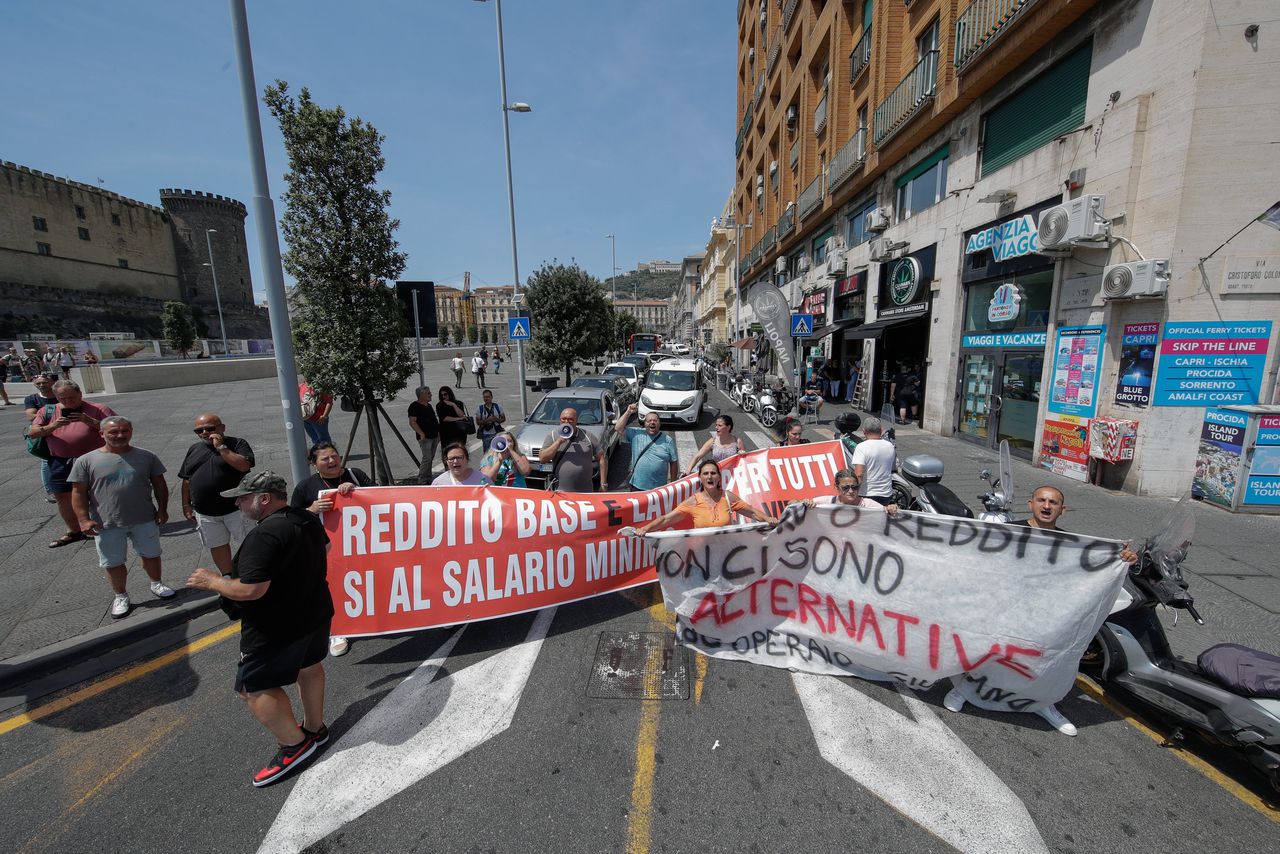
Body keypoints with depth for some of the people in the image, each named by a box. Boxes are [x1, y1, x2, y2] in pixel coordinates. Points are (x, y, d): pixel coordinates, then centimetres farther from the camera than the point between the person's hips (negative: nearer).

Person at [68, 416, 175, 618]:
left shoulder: (146, 457, 0)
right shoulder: (86, 461, -4)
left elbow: (159, 484, 5)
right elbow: (78, 492, -3)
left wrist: (162, 509, 1)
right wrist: (84, 519, -10)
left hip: (145, 520, 1)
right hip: (106, 525, -1)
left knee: (151, 555, 15)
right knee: (113, 563, 11)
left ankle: (156, 584, 36)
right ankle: (120, 596, 28)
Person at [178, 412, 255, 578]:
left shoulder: (237, 444, -6)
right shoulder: (194, 450, 10)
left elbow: (244, 465, -24)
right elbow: (186, 480, 15)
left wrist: (221, 447, -20)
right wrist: (186, 505, 13)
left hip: (236, 508, -5)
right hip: (205, 513, 5)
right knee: (218, 546, 15)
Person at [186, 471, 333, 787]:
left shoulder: (264, 536, -30)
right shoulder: (308, 519, 0)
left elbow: (250, 590, -31)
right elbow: (323, 547, 18)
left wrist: (213, 581, -13)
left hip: (278, 628, -9)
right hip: (316, 612, 9)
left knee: (254, 687, 8)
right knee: (309, 666, 23)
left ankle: (294, 745, 17)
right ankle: (315, 728, 40)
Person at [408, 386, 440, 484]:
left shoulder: (428, 405, 15)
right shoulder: (414, 406, -11)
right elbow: (412, 422, -18)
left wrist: (438, 432, 18)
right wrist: (421, 433, -25)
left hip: (434, 436, 8)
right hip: (425, 437, -8)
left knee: (431, 458, 13)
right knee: (427, 458, -11)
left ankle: (428, 478, 22)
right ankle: (422, 480, -3)